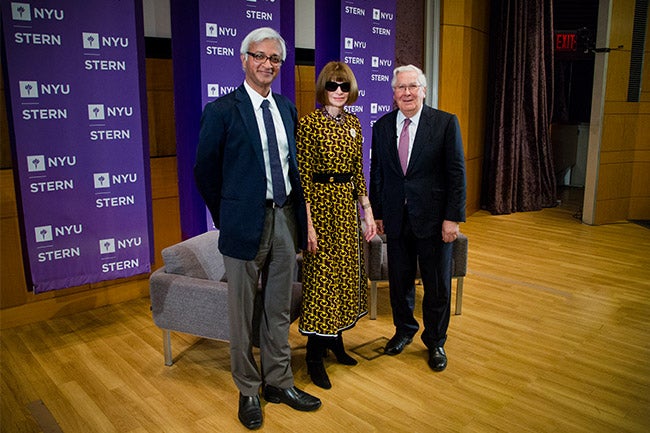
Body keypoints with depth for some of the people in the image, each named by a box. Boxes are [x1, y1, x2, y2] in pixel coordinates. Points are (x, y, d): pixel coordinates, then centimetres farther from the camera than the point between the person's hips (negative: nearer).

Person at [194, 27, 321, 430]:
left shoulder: (288, 108, 9)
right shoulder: (222, 110, -8)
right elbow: (205, 171, -3)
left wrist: (300, 212, 8)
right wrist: (227, 217, 1)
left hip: (286, 217, 5)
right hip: (246, 222, -5)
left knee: (279, 309, 16)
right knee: (243, 313, 9)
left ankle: (278, 382, 33)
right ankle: (248, 391, 28)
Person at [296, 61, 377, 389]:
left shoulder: (353, 123, 9)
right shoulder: (309, 123, -11)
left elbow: (358, 171, 12)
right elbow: (302, 177, -14)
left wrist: (367, 210, 7)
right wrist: (308, 223, -18)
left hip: (348, 204, 7)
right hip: (321, 203, -7)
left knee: (345, 272, 14)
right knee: (321, 274, 0)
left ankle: (335, 341, 32)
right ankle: (314, 356, 15)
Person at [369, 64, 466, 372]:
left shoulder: (446, 123, -5)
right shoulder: (381, 126, 5)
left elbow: (456, 173, -7)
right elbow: (376, 173, 9)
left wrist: (453, 217, -11)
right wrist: (377, 214, 7)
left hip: (433, 218, -2)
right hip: (396, 219, 3)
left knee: (437, 286, 9)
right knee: (399, 280, 15)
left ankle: (435, 341, 29)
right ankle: (404, 330, 38)